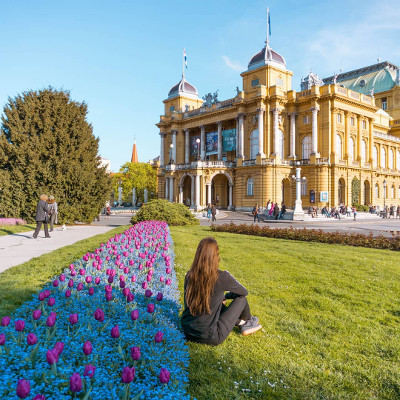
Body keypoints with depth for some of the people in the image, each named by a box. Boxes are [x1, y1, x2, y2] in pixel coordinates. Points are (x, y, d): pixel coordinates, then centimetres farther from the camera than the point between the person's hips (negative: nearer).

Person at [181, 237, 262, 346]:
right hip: (210, 338, -5)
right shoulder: (221, 277, -19)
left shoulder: (189, 275, -5)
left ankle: (240, 322, 36)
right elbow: (244, 292, 2)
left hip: (187, 333, 5)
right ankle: (248, 322, 38)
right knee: (241, 298, 10)